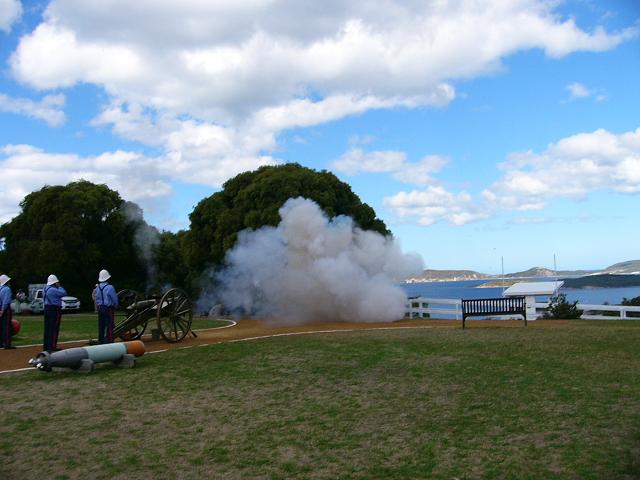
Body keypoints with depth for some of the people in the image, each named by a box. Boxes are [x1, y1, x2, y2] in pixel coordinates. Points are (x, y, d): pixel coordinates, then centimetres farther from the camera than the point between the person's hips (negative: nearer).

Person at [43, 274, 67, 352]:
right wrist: (59, 286, -4)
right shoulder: (54, 290, -17)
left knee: (47, 328, 12)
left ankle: (46, 346, 18)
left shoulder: (46, 289, 12)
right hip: (54, 309, -10)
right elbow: (64, 293, -15)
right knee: (54, 328, -6)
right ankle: (52, 346, -7)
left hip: (47, 308, 10)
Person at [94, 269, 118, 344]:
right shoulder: (110, 287, -14)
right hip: (109, 309, -6)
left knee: (101, 326, 12)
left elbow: (96, 299, 11)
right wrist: (115, 306, 11)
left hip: (100, 308, 6)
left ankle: (100, 341, 18)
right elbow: (115, 299, -7)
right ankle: (109, 341, -5)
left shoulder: (97, 288, 4)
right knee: (109, 326, -3)